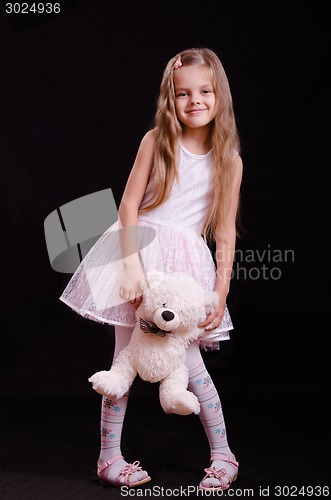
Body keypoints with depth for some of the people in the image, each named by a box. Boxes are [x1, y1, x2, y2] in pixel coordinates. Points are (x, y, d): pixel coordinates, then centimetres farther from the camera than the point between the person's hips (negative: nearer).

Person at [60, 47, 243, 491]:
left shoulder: (229, 160, 3)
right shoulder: (156, 141, 0)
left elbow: (225, 234, 4)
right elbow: (128, 207, -4)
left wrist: (221, 295, -1)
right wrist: (132, 266, -14)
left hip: (187, 263, 1)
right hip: (138, 250, 0)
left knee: (189, 357, -1)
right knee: (125, 355, 3)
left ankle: (223, 455, 16)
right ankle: (109, 457, 15)